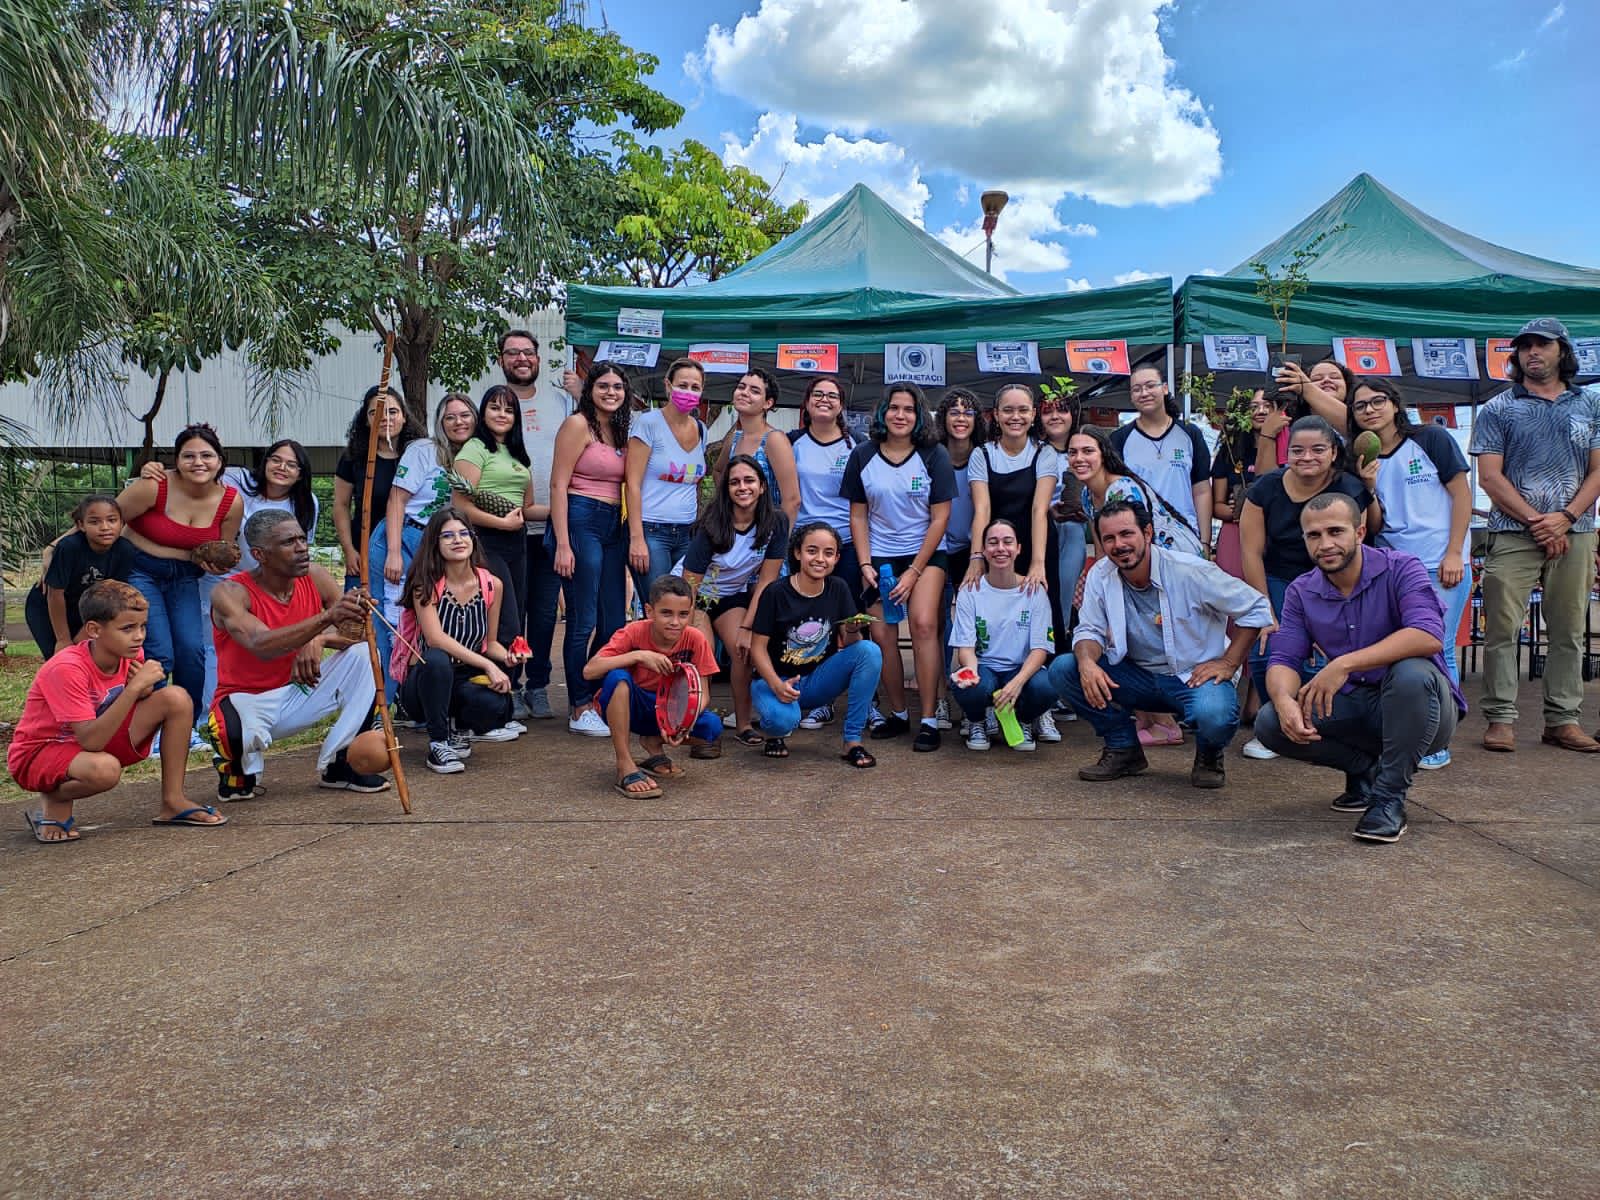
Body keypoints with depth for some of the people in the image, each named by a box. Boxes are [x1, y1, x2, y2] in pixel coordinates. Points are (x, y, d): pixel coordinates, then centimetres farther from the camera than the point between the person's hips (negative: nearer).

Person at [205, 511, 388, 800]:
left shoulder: (315, 578, -4)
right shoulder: (230, 592, -18)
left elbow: (362, 631, -8)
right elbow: (261, 646, -36)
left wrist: (321, 639, -31)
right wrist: (326, 618, -49)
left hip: (298, 694, 5)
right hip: (247, 700, -5)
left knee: (363, 653, -15)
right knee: (240, 730, -40)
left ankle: (338, 764, -7)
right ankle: (238, 769, 2)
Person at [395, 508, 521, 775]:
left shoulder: (491, 585, 0)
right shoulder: (426, 583, -12)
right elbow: (435, 638, -25)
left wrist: (507, 656, -13)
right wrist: (487, 664, -31)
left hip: (467, 680, 3)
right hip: (426, 683, -3)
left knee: (496, 704, -32)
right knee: (436, 660, -39)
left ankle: (459, 729, 7)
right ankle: (438, 744, -19)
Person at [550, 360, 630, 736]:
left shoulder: (620, 431, 16)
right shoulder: (578, 425, -5)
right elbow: (558, 485, -11)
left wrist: (631, 535, 10)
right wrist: (562, 544, -17)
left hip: (613, 526, 8)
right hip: (581, 521, -7)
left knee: (614, 623, 9)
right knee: (583, 621, -4)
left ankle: (601, 700, 22)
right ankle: (580, 709, 6)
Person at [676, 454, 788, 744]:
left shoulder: (775, 524, -15)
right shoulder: (713, 525, -25)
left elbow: (766, 581, -12)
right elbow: (690, 583, -23)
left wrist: (747, 627, -16)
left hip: (732, 595, 3)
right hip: (694, 593, -3)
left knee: (745, 650, -20)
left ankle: (744, 724, -5)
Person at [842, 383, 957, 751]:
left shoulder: (934, 455, -5)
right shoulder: (862, 456, 1)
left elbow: (940, 518, -5)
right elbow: (858, 515, 6)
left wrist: (915, 571, -11)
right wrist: (865, 564, -6)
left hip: (925, 554, -2)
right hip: (879, 556, 2)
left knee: (923, 623, -21)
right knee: (882, 635, -5)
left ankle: (929, 720, -15)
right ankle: (898, 714, 12)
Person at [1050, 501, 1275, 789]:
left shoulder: (1190, 571, -17)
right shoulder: (1100, 575, -6)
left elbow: (1256, 608, -9)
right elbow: (1089, 630, -1)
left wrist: (1229, 663, -14)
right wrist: (1087, 662, -24)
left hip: (1193, 676, -4)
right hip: (1138, 676, 4)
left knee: (1214, 715, -39)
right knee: (1062, 670, -15)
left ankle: (1209, 754, 3)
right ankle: (1124, 749, 3)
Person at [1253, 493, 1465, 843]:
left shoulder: (1400, 569, -13)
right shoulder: (1301, 593, 2)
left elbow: (1429, 636, -30)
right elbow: (1283, 660, -5)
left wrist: (1344, 663, -38)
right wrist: (1285, 701, -30)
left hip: (1421, 708, -4)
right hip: (1355, 706, 4)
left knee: (1412, 672, -38)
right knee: (1270, 723, -18)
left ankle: (1390, 795, -20)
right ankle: (1367, 768, 5)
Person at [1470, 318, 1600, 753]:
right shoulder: (1498, 409, 6)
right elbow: (1490, 477, -1)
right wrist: (1535, 520, -10)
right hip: (1513, 533, -2)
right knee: (1502, 628, -5)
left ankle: (1563, 719, 12)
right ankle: (1501, 719, 0)